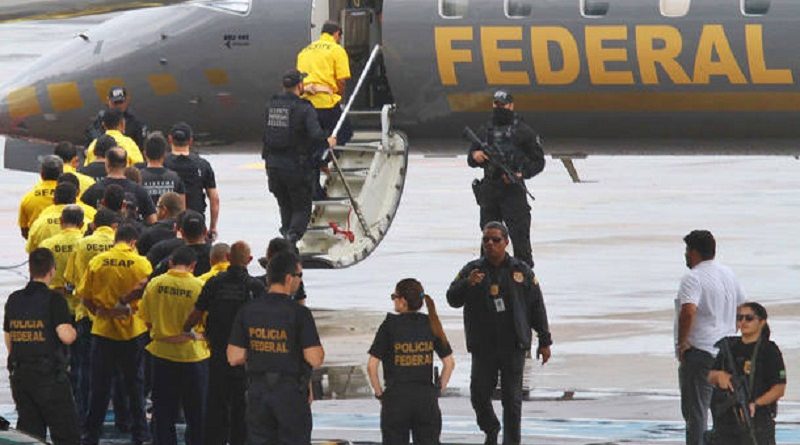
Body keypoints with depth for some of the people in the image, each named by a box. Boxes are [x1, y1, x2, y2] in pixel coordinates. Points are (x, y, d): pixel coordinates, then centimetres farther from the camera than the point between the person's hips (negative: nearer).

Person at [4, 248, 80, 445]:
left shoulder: (13, 300, 8)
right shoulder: (54, 300, -11)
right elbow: (66, 336, -21)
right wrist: (72, 331, 1)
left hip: (19, 375, 6)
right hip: (50, 376, -6)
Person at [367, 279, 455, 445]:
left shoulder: (390, 325, -8)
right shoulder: (430, 324, 2)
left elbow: (372, 365, -10)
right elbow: (449, 362, 5)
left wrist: (379, 393, 1)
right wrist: (440, 388, 13)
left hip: (396, 397, -3)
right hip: (426, 398, 3)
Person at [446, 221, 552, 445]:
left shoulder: (521, 271, 3)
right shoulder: (472, 270, 3)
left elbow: (537, 307, 8)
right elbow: (453, 299, -6)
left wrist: (544, 342, 7)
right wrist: (467, 283, -27)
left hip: (513, 345, -1)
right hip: (483, 347, 1)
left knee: (512, 398, -1)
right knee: (479, 394, 2)